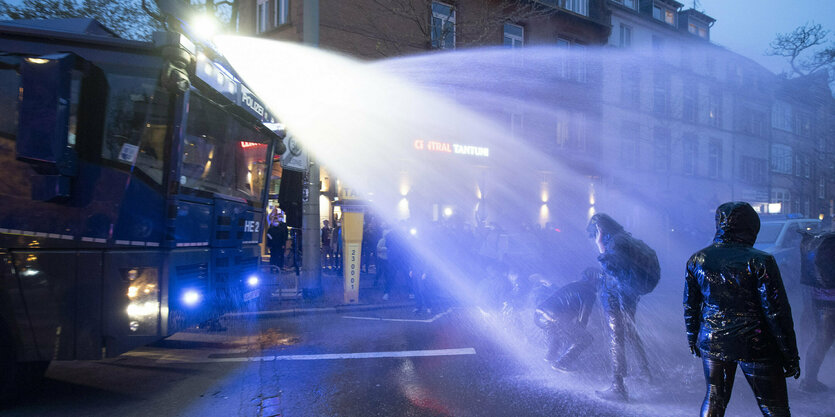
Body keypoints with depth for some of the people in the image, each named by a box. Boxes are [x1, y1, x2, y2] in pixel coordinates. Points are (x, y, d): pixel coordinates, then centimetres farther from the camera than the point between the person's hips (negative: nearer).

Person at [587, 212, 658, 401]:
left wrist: (601, 246, -19)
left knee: (616, 340, -8)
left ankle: (618, 388, -8)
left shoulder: (616, 242, -19)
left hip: (616, 300, -10)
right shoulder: (625, 238, 11)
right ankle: (646, 371, 35)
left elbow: (610, 267, -25)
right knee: (631, 334, 24)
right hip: (630, 298, 10)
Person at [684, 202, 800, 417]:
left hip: (712, 343, 4)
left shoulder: (697, 260, -1)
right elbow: (777, 312, -12)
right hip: (755, 347, -4)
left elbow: (690, 306, 7)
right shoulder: (760, 261, -14)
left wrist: (693, 338, 20)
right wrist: (790, 355, -3)